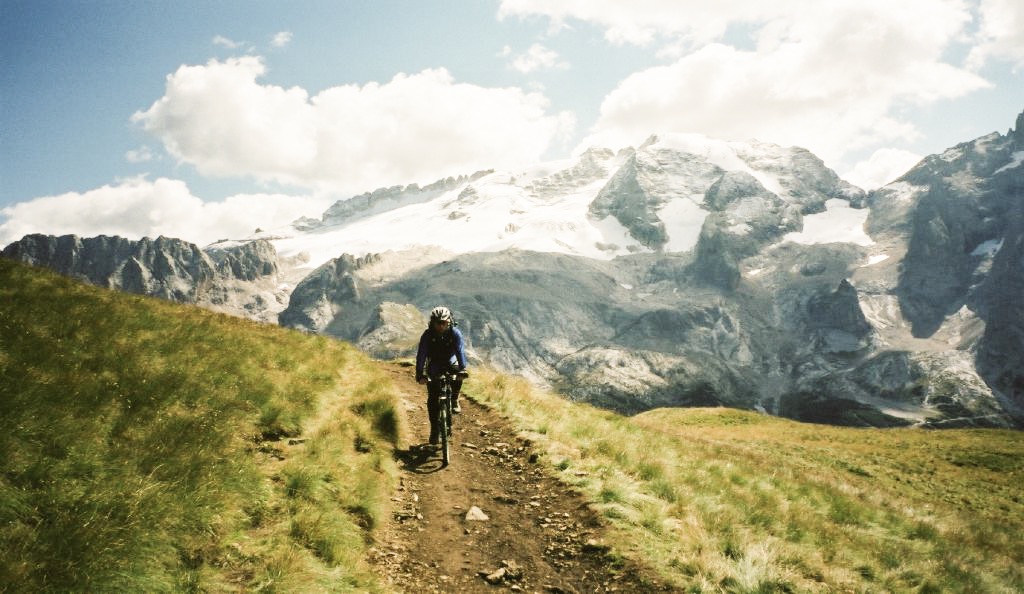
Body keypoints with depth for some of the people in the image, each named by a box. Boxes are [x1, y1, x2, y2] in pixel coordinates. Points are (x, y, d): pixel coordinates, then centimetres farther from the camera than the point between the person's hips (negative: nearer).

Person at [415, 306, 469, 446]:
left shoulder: (455, 333, -19)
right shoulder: (427, 335, -19)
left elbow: (461, 351, -26)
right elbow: (421, 354, -25)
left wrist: (462, 369, -41)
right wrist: (420, 374, -36)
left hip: (450, 364, 0)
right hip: (434, 368, 0)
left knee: (458, 374, -35)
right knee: (432, 399, -9)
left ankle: (454, 400, -12)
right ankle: (435, 429, 3)